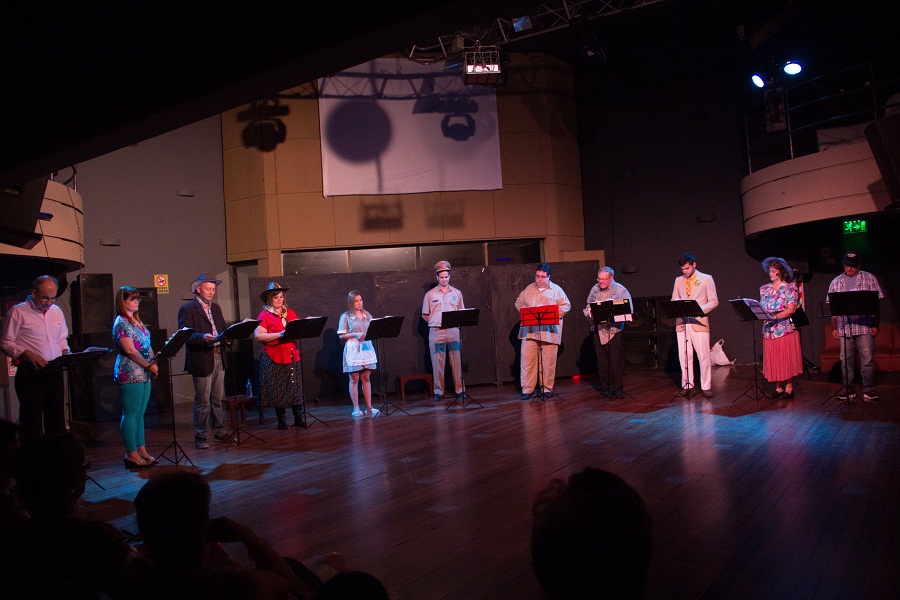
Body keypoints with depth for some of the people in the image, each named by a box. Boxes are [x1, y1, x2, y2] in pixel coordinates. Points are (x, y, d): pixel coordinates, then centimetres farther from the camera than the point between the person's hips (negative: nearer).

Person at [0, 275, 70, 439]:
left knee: (57, 420, 9)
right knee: (32, 421, -2)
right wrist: (28, 354, -19)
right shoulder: (18, 312, -4)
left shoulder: (56, 311, 14)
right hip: (31, 374, -5)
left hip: (55, 372, 6)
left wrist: (65, 353, 3)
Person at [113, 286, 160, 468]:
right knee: (131, 414, -4)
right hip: (130, 374, -9)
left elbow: (145, 347, 19)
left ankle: (141, 450, 17)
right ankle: (131, 454, 1)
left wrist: (153, 365, 3)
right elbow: (130, 350, -17)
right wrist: (149, 365, -12)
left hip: (143, 374, 9)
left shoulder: (136, 321, 17)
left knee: (140, 413, 12)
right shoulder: (122, 323, -10)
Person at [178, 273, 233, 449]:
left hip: (218, 357, 7)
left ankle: (219, 432, 23)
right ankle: (200, 436, 8)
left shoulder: (216, 308, 17)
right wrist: (203, 337, -32)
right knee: (202, 401, -1)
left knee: (217, 399, 14)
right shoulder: (187, 309, -6)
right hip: (201, 360, -7)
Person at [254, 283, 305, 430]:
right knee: (277, 390, 2)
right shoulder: (264, 315, -1)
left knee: (296, 388, 2)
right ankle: (281, 420, 12)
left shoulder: (290, 313, 15)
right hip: (274, 358, -4)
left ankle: (298, 419, 9)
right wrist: (279, 335, -19)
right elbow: (258, 336, -13)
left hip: (292, 356, 4)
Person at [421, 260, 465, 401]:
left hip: (453, 331, 1)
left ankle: (459, 389, 6)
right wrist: (434, 324, 0)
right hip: (436, 332, -1)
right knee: (437, 362, 0)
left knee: (457, 361, 1)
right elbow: (425, 315, 9)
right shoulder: (430, 294, 6)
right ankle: (438, 391, 6)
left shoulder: (457, 293, 11)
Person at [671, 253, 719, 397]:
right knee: (684, 356, 3)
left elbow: (714, 301, 1)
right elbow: (673, 300, 17)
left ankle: (706, 387, 3)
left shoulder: (706, 279, 4)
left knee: (704, 356, -4)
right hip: (682, 323, 3)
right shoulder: (678, 280, 15)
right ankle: (687, 386, 12)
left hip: (699, 322, -3)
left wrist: (700, 309, -16)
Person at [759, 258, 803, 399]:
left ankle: (789, 387, 4)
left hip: (785, 328, -4)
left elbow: (791, 309, -11)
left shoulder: (790, 288, 0)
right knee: (773, 360, 3)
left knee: (787, 359, -3)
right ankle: (778, 387, 10)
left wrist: (775, 316, -23)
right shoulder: (764, 289, 15)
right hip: (769, 330, 4)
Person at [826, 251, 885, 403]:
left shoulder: (869, 278, 8)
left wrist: (875, 325, -3)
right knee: (846, 359, 4)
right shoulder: (836, 282, 13)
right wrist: (834, 327, 6)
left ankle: (869, 390, 0)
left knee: (868, 358, -5)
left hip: (865, 326, -2)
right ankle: (848, 390, 11)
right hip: (844, 326, 2)